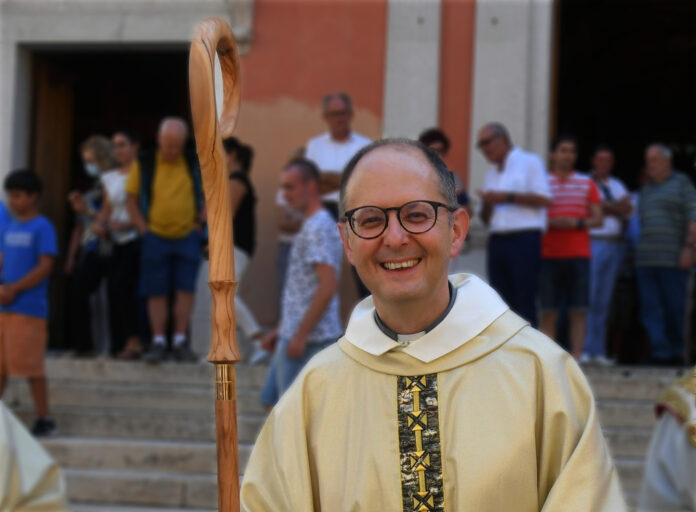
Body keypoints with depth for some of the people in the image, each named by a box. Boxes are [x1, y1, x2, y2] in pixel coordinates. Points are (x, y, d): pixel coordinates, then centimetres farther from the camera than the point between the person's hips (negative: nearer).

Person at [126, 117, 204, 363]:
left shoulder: (195, 165, 4)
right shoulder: (144, 165, 0)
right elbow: (131, 199, 5)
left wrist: (199, 222, 1)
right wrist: (143, 229, -3)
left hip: (187, 237, 1)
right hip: (155, 237, -1)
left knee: (185, 289, -2)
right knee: (156, 292, 1)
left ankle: (180, 342, 6)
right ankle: (158, 342, 8)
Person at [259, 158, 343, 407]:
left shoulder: (318, 228, -16)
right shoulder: (311, 226, 16)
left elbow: (328, 286, -24)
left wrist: (300, 335, -23)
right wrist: (281, 330, 21)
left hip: (309, 337, -10)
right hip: (295, 333, 10)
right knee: (273, 400, 15)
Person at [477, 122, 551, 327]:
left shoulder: (529, 162, 3)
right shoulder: (491, 174, 23)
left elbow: (544, 199, -10)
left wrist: (506, 197, -11)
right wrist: (487, 204, 1)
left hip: (524, 239, -7)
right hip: (497, 239, 7)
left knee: (524, 301, -9)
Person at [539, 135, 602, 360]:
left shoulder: (587, 184, 13)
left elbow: (597, 219, 9)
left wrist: (578, 223, -10)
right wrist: (552, 223, -13)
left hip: (578, 255, 1)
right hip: (549, 255, -1)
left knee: (578, 312, -3)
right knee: (548, 312, -3)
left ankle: (576, 358, -3)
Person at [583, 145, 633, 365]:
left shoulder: (617, 186, 22)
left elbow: (628, 210, 8)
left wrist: (606, 206, -7)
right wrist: (616, 207, -5)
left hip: (614, 245, 5)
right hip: (592, 242, -5)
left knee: (603, 301, 5)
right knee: (587, 297, -11)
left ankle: (598, 350, 7)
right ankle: (584, 349, -12)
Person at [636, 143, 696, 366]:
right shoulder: (646, 189, 21)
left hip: (673, 260, -5)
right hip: (646, 261, 5)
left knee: (675, 308, -3)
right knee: (651, 310, -2)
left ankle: (676, 353, 7)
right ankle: (660, 353, -2)